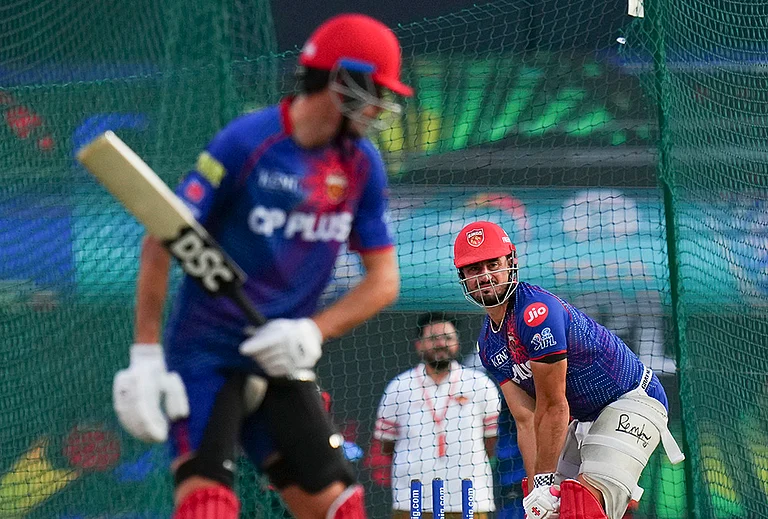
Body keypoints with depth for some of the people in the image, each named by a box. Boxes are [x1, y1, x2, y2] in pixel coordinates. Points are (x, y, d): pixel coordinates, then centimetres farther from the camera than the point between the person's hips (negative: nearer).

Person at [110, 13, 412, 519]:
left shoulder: (362, 164, 2)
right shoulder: (246, 141, -15)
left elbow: (384, 280, 5)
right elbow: (161, 242, -13)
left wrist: (314, 331, -13)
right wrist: (145, 354, -17)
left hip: (281, 360, 6)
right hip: (207, 353, -6)